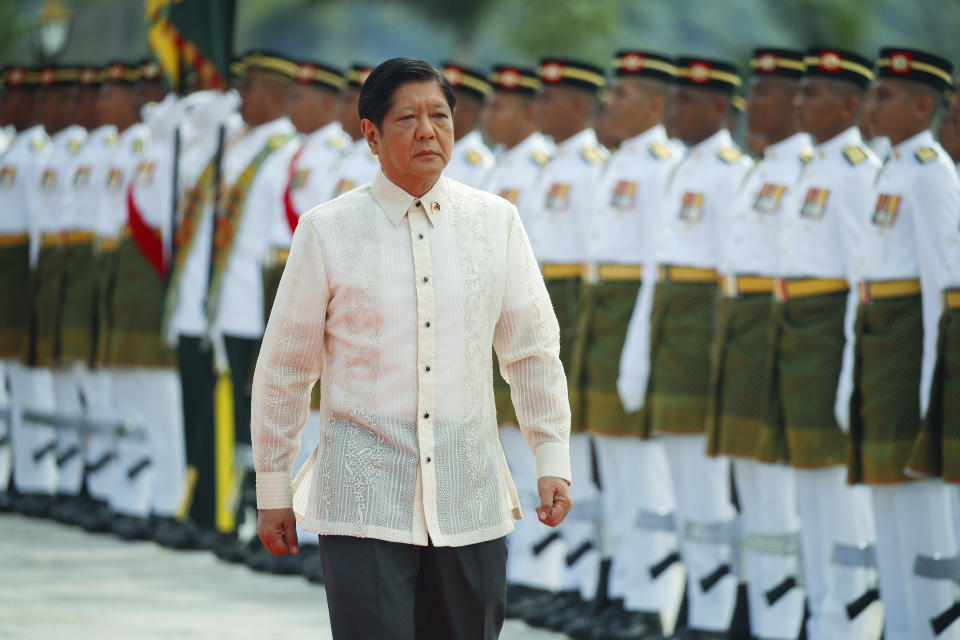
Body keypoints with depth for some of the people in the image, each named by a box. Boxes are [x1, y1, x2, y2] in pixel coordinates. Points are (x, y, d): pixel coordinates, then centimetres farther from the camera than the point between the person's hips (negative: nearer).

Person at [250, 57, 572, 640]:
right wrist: (272, 489, 8)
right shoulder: (328, 231, 0)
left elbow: (534, 350, 13)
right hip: (364, 501, -3)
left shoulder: (496, 222, 6)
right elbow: (284, 368, 6)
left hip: (470, 501, 3)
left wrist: (553, 460, 7)